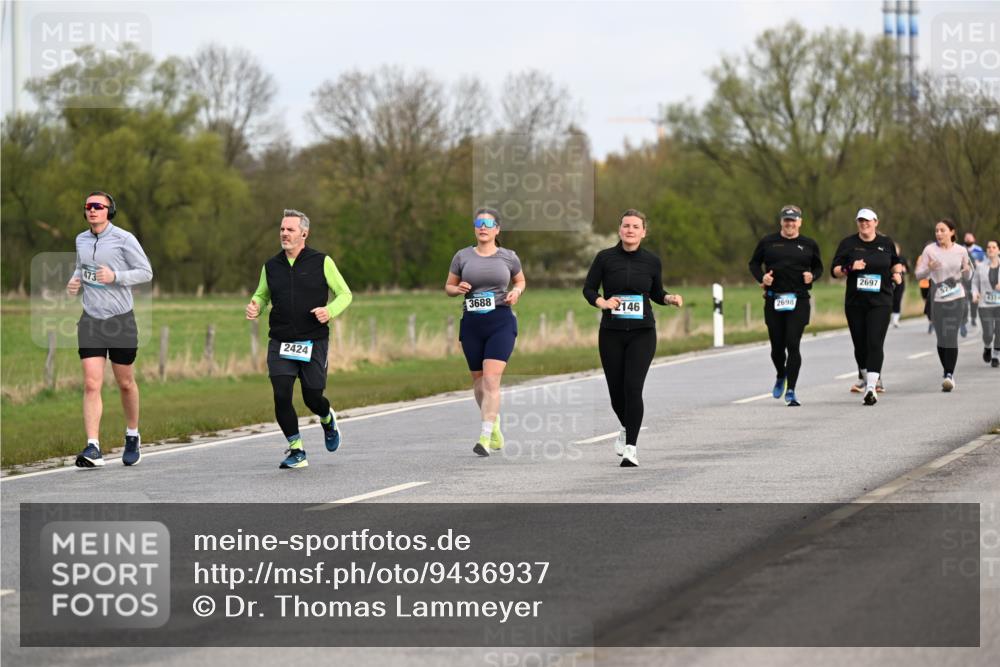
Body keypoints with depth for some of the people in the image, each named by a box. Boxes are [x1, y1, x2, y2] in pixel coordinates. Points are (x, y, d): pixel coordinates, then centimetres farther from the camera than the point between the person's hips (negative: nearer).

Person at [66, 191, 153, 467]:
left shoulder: (124, 239, -8)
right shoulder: (81, 240, 8)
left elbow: (146, 272, -6)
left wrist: (115, 277, -20)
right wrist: (75, 281, 3)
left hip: (120, 319, -3)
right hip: (91, 320, 3)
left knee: (126, 383, 12)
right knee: (91, 385, -10)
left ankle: (132, 437, 35)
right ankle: (93, 448, -15)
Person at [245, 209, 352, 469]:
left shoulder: (321, 262, -2)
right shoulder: (271, 266, 7)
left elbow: (345, 294, 4)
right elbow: (262, 294, 23)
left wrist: (330, 310, -16)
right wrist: (254, 306, 0)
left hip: (314, 343, -2)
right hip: (280, 343, 2)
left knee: (312, 397, 1)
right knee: (281, 396, -11)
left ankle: (328, 420, 39)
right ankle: (296, 451, 2)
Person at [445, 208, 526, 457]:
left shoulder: (508, 257, 4)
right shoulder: (463, 256, 5)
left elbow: (520, 280, 21)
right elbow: (448, 287, 13)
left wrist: (516, 291, -1)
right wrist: (458, 289, -9)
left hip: (501, 322, -3)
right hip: (472, 324, 3)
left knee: (491, 379, -16)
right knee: (478, 380, 13)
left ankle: (485, 438, -20)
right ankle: (494, 426, 38)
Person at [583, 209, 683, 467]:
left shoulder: (652, 261, 2)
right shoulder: (605, 258, -1)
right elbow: (588, 289, 4)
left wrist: (670, 298, -6)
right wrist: (602, 302, -15)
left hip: (642, 333, -1)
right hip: (611, 333, 1)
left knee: (633, 388, -15)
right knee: (616, 390, 8)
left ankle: (630, 448, -11)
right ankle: (626, 428, 41)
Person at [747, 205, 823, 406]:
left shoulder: (809, 245, 7)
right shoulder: (768, 242, 5)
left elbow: (818, 266, 18)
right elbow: (754, 263, 14)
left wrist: (812, 275, -4)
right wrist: (761, 277, -5)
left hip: (798, 301, -1)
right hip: (773, 300, 1)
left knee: (793, 345, -11)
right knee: (777, 346, 8)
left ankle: (790, 390, -9)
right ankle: (781, 376, 39)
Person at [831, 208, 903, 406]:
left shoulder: (886, 243, 7)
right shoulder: (848, 244, 3)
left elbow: (895, 262, 24)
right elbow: (835, 270, 3)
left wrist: (898, 273, 3)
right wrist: (850, 268, -16)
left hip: (880, 302, -1)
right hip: (855, 302, 1)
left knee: (875, 343, -14)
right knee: (860, 345, 6)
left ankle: (871, 387, -22)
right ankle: (866, 380, 28)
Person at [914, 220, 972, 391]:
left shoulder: (960, 251, 2)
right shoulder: (930, 250, -1)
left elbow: (967, 276, 12)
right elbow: (919, 274, -1)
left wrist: (967, 270, -11)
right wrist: (929, 268, -21)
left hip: (956, 298, -1)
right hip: (937, 299, 1)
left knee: (951, 335, -13)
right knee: (941, 338, 3)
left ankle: (950, 375, -15)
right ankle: (947, 373, 21)